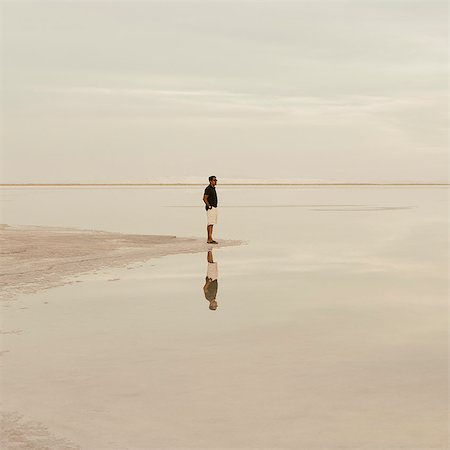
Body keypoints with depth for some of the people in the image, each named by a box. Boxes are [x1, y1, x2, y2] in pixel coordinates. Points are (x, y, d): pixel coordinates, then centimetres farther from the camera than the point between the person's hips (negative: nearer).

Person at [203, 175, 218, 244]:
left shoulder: (213, 188, 16)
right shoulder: (208, 189, -14)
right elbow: (204, 198, -19)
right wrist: (209, 206, -19)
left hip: (214, 208, 10)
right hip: (210, 208, -10)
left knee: (211, 224, 9)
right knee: (210, 223, -12)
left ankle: (209, 239, 11)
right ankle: (210, 239, -16)